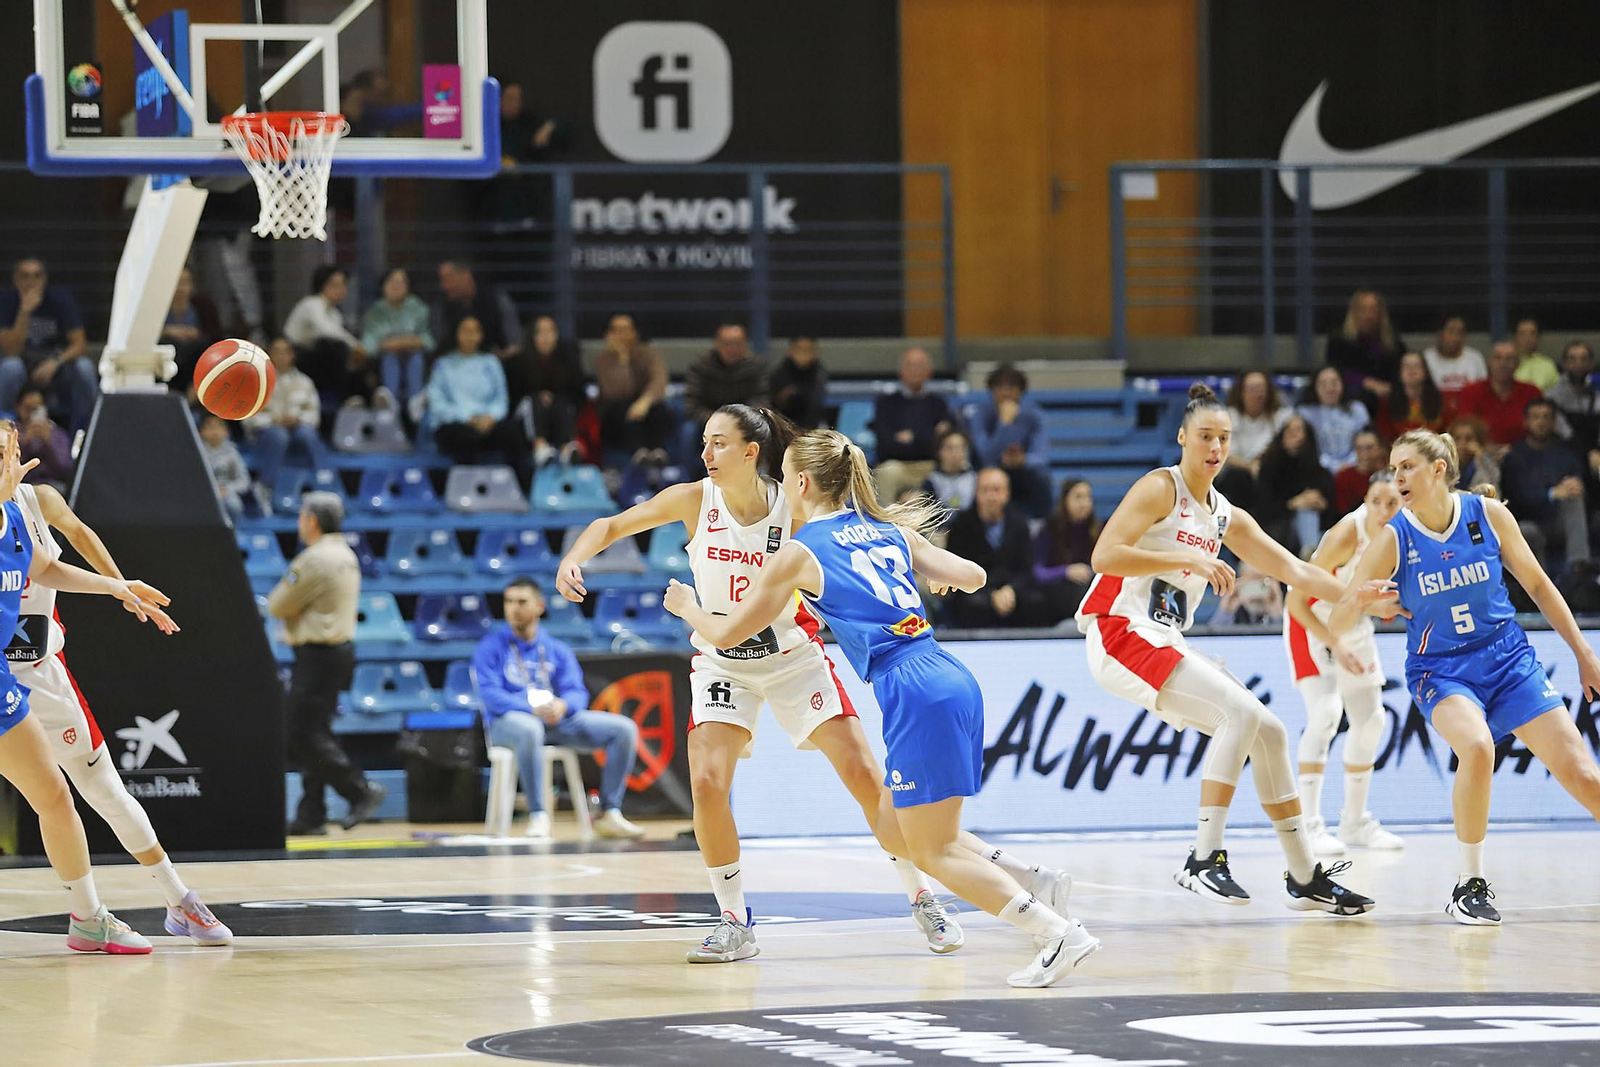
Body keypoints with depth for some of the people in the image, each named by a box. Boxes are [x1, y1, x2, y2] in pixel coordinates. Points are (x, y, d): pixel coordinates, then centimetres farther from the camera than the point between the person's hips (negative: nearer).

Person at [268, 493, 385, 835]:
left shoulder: (315, 560, -16)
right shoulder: (346, 556, 15)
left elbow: (277, 606, -11)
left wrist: (277, 597, 10)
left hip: (318, 654, -10)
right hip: (340, 649, 10)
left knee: (305, 737, -9)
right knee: (314, 735, 10)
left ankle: (361, 791, -9)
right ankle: (311, 814, 10)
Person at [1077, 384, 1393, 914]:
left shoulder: (1227, 517, 16)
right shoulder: (1160, 488, -8)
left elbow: (1293, 569, 17)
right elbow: (1104, 556, -19)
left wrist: (1353, 594, 2)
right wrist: (1188, 559, -22)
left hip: (1166, 646, 9)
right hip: (1120, 632, -9)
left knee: (1268, 733, 7)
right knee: (1243, 711, -23)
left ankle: (1306, 878, 16)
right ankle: (1203, 860, -24)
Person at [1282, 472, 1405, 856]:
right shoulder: (1346, 536, -31)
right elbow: (1296, 600, -28)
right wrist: (1335, 645, -32)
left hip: (1353, 621, 7)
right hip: (1311, 621, -7)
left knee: (1371, 720, 9)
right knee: (1325, 712, -21)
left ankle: (1355, 821, 23)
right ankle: (1309, 825, -20)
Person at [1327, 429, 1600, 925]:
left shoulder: (1488, 514, -7)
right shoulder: (1393, 539, -11)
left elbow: (1537, 585, 6)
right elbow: (1335, 626, -12)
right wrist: (1362, 602, -35)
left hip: (1507, 659, 2)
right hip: (1440, 670, -2)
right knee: (1476, 746, -34)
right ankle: (1470, 884, -17)